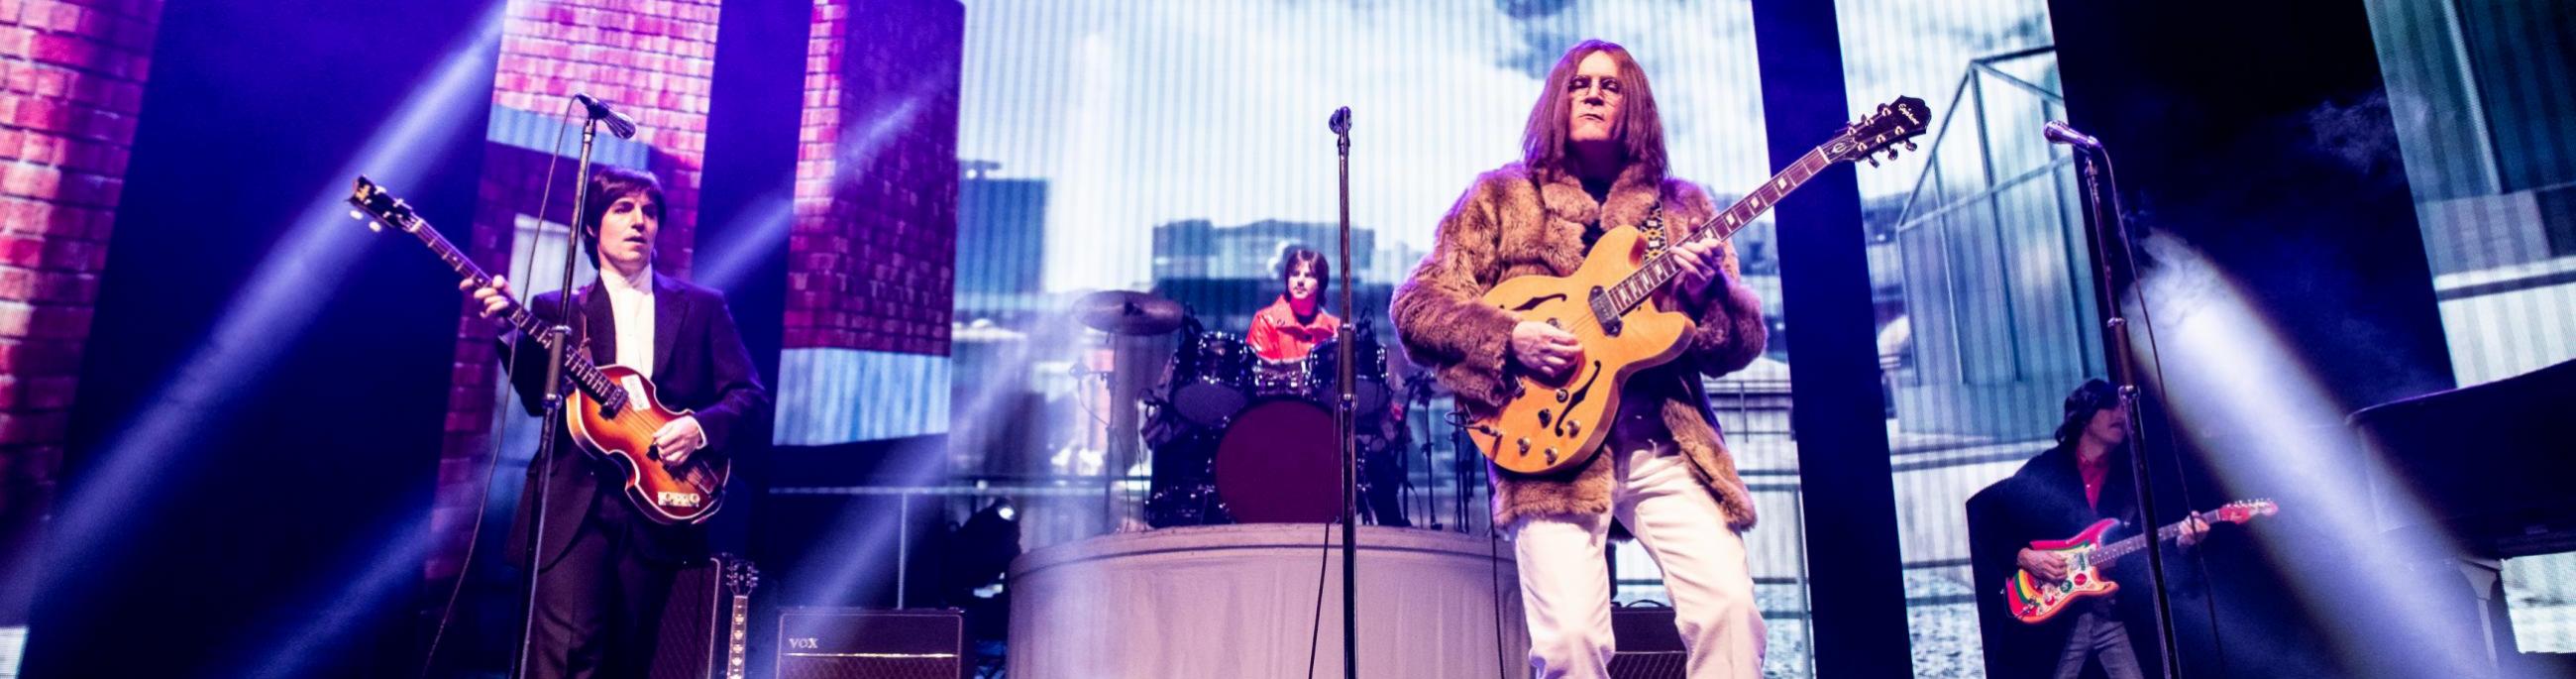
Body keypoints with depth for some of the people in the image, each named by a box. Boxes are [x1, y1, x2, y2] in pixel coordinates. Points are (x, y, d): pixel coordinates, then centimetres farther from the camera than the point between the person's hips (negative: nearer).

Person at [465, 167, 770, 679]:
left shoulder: (703, 307, 12)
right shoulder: (557, 308, 13)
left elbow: (752, 397, 5)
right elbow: (538, 399, -2)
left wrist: (700, 427, -14)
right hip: (572, 504, -1)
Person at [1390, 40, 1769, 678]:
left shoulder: (1682, 206, 17)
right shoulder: (1501, 196, 12)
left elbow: (1745, 344, 13)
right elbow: (1416, 305, 5)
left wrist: (1709, 291, -9)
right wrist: (1509, 339, -11)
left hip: (1667, 438, 2)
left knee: (1730, 607, -17)